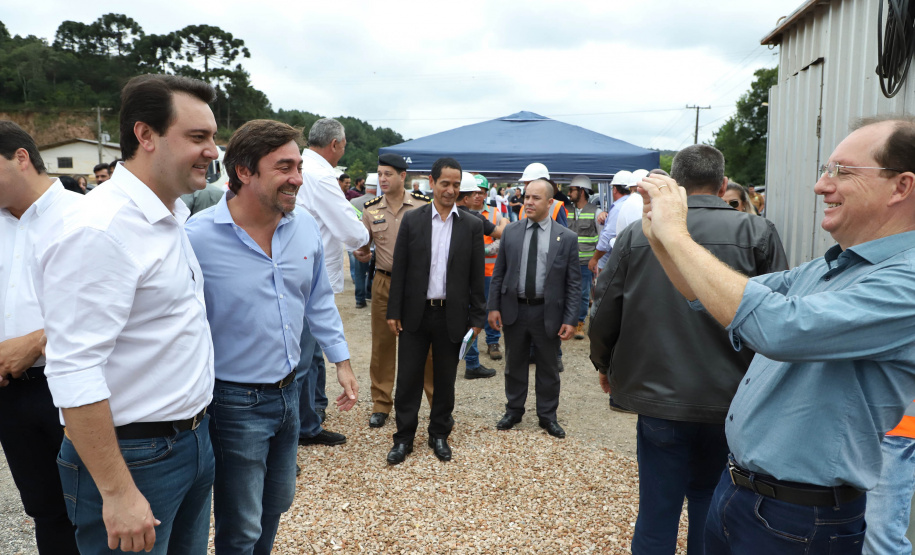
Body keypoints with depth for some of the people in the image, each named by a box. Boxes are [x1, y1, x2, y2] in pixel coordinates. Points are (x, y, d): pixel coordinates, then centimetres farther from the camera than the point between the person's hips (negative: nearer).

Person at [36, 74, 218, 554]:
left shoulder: (172, 217, 8)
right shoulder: (100, 231, -21)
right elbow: (74, 373, -24)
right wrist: (117, 493, -21)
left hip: (193, 440, 8)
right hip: (137, 459, -8)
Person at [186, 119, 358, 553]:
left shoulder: (306, 227, -3)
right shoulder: (197, 237, -21)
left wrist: (342, 361, 12)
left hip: (288, 392, 6)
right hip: (236, 403, -6)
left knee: (277, 505, 25)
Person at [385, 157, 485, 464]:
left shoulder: (472, 226, 1)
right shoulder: (411, 220, 1)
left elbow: (476, 276, 2)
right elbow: (399, 269, 1)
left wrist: (477, 318, 0)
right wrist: (393, 312, -2)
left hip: (452, 315, 0)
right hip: (416, 313, 0)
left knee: (445, 379, 11)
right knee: (408, 378, 6)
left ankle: (439, 434, 28)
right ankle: (404, 437, 20)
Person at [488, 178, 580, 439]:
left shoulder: (567, 237, -5)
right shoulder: (511, 232, 2)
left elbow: (574, 282, -4)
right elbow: (499, 273, 5)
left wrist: (570, 319, -10)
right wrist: (494, 307, -1)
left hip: (548, 313, -1)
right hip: (514, 310, 2)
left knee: (548, 368, 12)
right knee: (514, 365, 15)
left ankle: (547, 416, 29)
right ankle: (513, 410, 33)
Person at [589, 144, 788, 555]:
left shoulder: (634, 236, -5)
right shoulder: (757, 234, -7)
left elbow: (603, 317, -1)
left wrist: (605, 366, 18)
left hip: (659, 399, 0)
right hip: (731, 402, 0)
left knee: (656, 520, 12)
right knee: (709, 502, 21)